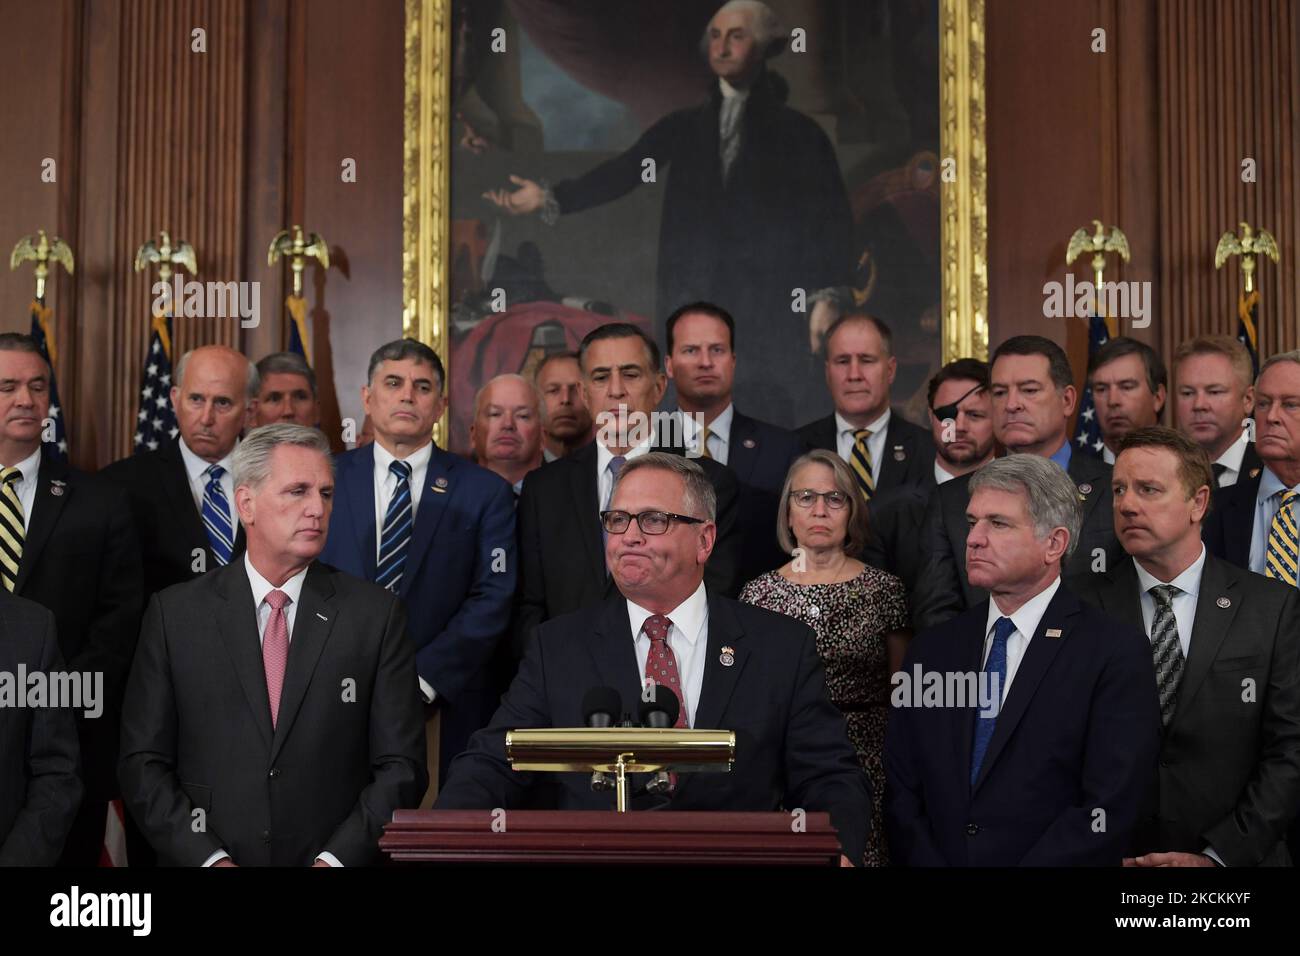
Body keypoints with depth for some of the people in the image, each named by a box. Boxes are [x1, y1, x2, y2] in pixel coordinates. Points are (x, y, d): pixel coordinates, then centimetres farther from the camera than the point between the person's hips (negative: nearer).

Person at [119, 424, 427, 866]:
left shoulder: (376, 613, 1)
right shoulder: (175, 613, 2)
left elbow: (400, 766, 0)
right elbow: (143, 763, 2)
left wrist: (336, 858, -11)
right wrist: (210, 858, -9)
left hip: (333, 858, 0)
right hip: (202, 857, 1)